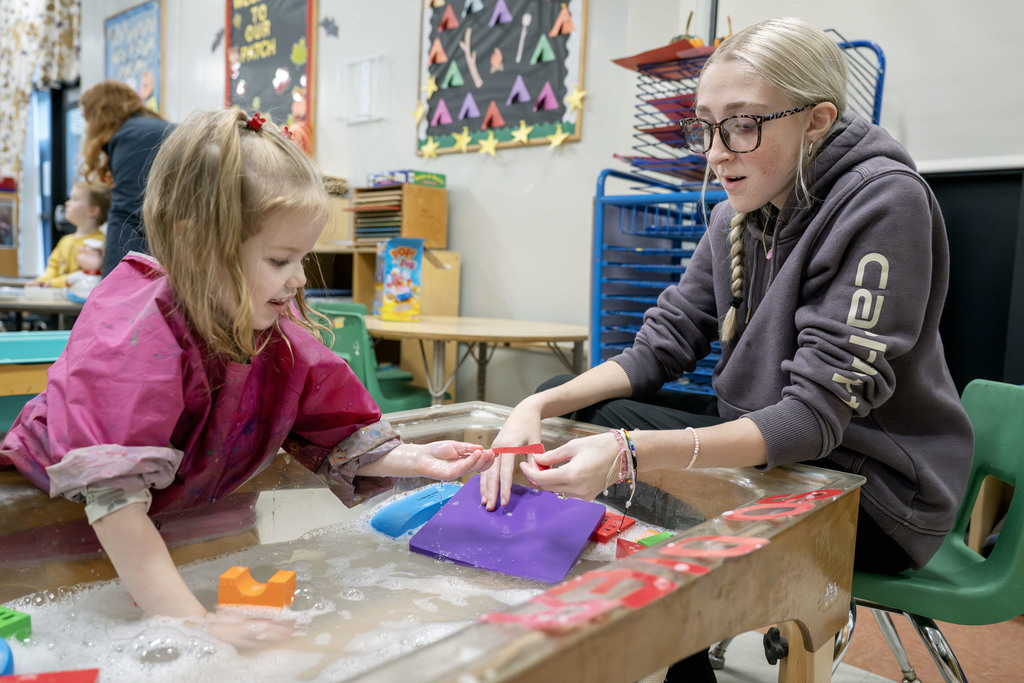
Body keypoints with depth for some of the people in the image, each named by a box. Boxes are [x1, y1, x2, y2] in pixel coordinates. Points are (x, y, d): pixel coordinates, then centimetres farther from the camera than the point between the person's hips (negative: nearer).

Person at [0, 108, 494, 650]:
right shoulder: (139, 339, -35)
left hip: (188, 517, 4)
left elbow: (334, 434, -6)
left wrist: (415, 460, -21)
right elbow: (113, 498, -40)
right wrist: (196, 624, -45)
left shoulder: (284, 331, -14)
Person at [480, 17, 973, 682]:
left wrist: (632, 452, -40)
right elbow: (661, 347, -2)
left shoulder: (884, 200, -20)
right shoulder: (736, 216, 2)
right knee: (577, 412, -4)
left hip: (871, 487, -6)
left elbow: (817, 412, -27)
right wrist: (538, 408, -20)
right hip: (765, 447, 7)